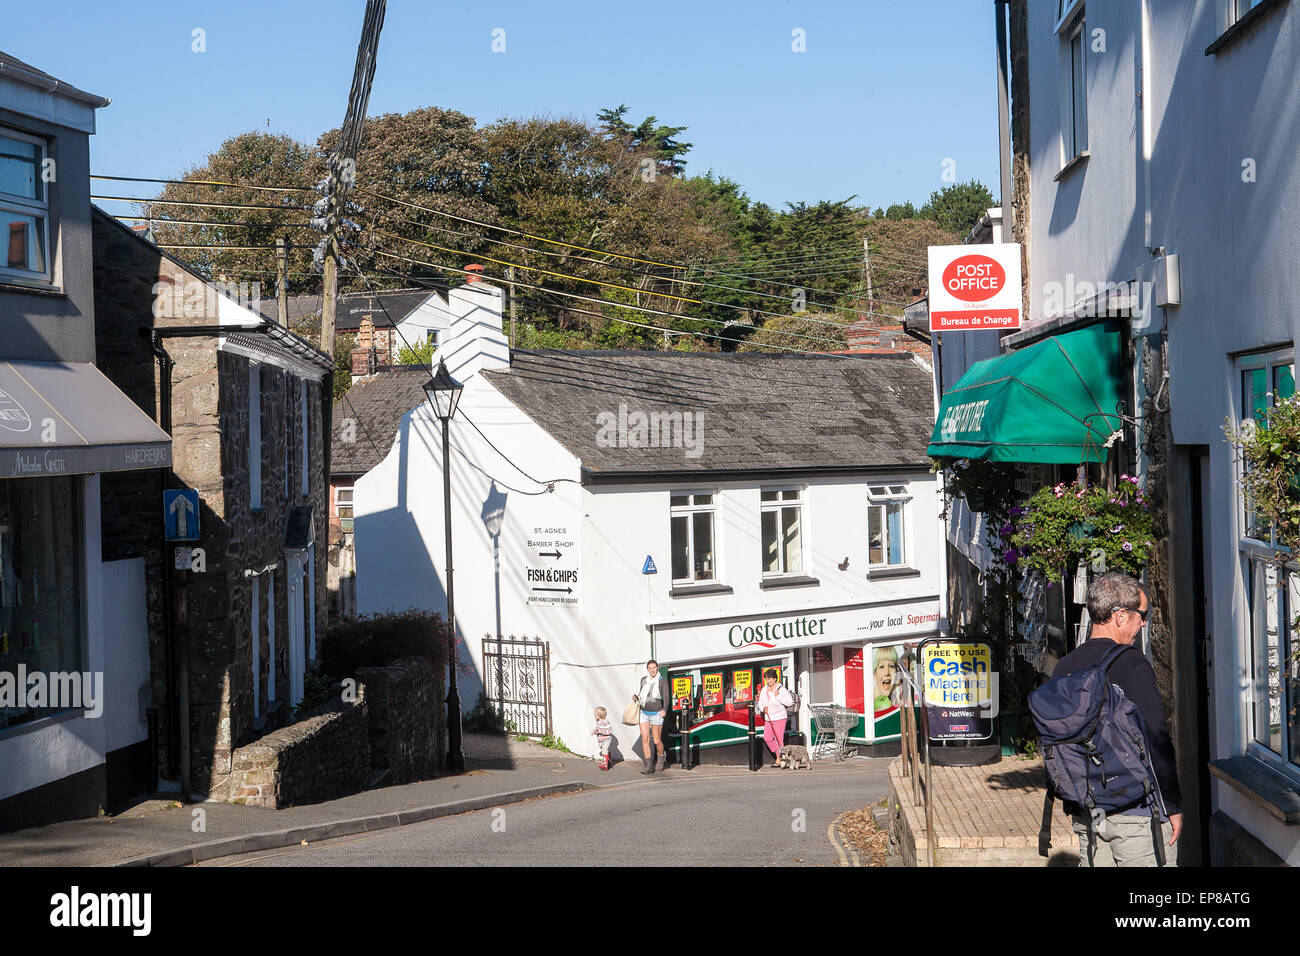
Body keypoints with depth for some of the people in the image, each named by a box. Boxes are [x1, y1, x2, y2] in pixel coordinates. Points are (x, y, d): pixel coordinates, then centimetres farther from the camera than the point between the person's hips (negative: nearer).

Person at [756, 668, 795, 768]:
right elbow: (760, 703, 14)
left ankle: (779, 758, 0)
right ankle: (776, 754, 26)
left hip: (779, 717, -7)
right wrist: (763, 708, -7)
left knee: (779, 739, -7)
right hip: (768, 718, 7)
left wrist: (778, 696, -22)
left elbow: (789, 702, -18)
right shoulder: (764, 690, 7)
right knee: (767, 738, 6)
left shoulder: (781, 690, -10)